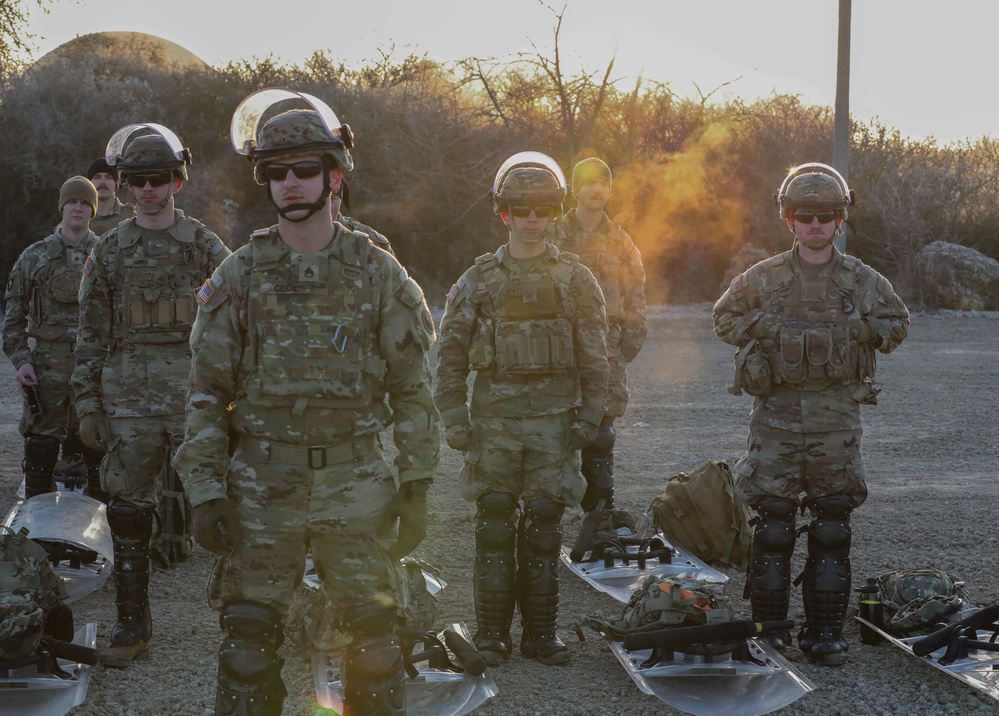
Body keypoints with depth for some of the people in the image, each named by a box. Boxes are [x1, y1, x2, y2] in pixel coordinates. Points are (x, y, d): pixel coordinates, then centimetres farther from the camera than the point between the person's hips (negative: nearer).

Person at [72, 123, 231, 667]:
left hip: (195, 392, -1)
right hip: (129, 397, 2)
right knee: (128, 510, 4)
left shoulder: (205, 246, 3)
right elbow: (91, 335, 8)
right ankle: (133, 624, 14)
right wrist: (88, 406, 3)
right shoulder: (108, 252, 7)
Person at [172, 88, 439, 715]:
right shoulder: (238, 277, 3)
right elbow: (207, 393, 4)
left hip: (356, 483, 0)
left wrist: (416, 488, -1)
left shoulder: (379, 274, 2)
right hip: (262, 486, 0)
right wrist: (206, 493, -3)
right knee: (249, 636, 2)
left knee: (375, 634, 2)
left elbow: (413, 388, 4)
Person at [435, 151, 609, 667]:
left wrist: (590, 416, -2)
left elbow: (594, 355, 6)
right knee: (494, 525, 1)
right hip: (495, 418, 0)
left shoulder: (575, 279, 5)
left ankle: (540, 632, 12)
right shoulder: (479, 279, 4)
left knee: (543, 527, 3)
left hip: (554, 421, 0)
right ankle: (492, 632, 10)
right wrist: (454, 419, -3)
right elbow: (450, 353, 4)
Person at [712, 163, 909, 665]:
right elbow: (724, 319, 12)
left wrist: (859, 330, -4)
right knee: (772, 522, 0)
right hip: (776, 412, -1)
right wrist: (767, 328, -5)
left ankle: (825, 630, 10)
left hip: (837, 416, 1)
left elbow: (897, 322, 15)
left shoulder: (862, 280, 5)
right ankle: (769, 625, 9)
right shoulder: (762, 278, 4)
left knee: (832, 526, 2)